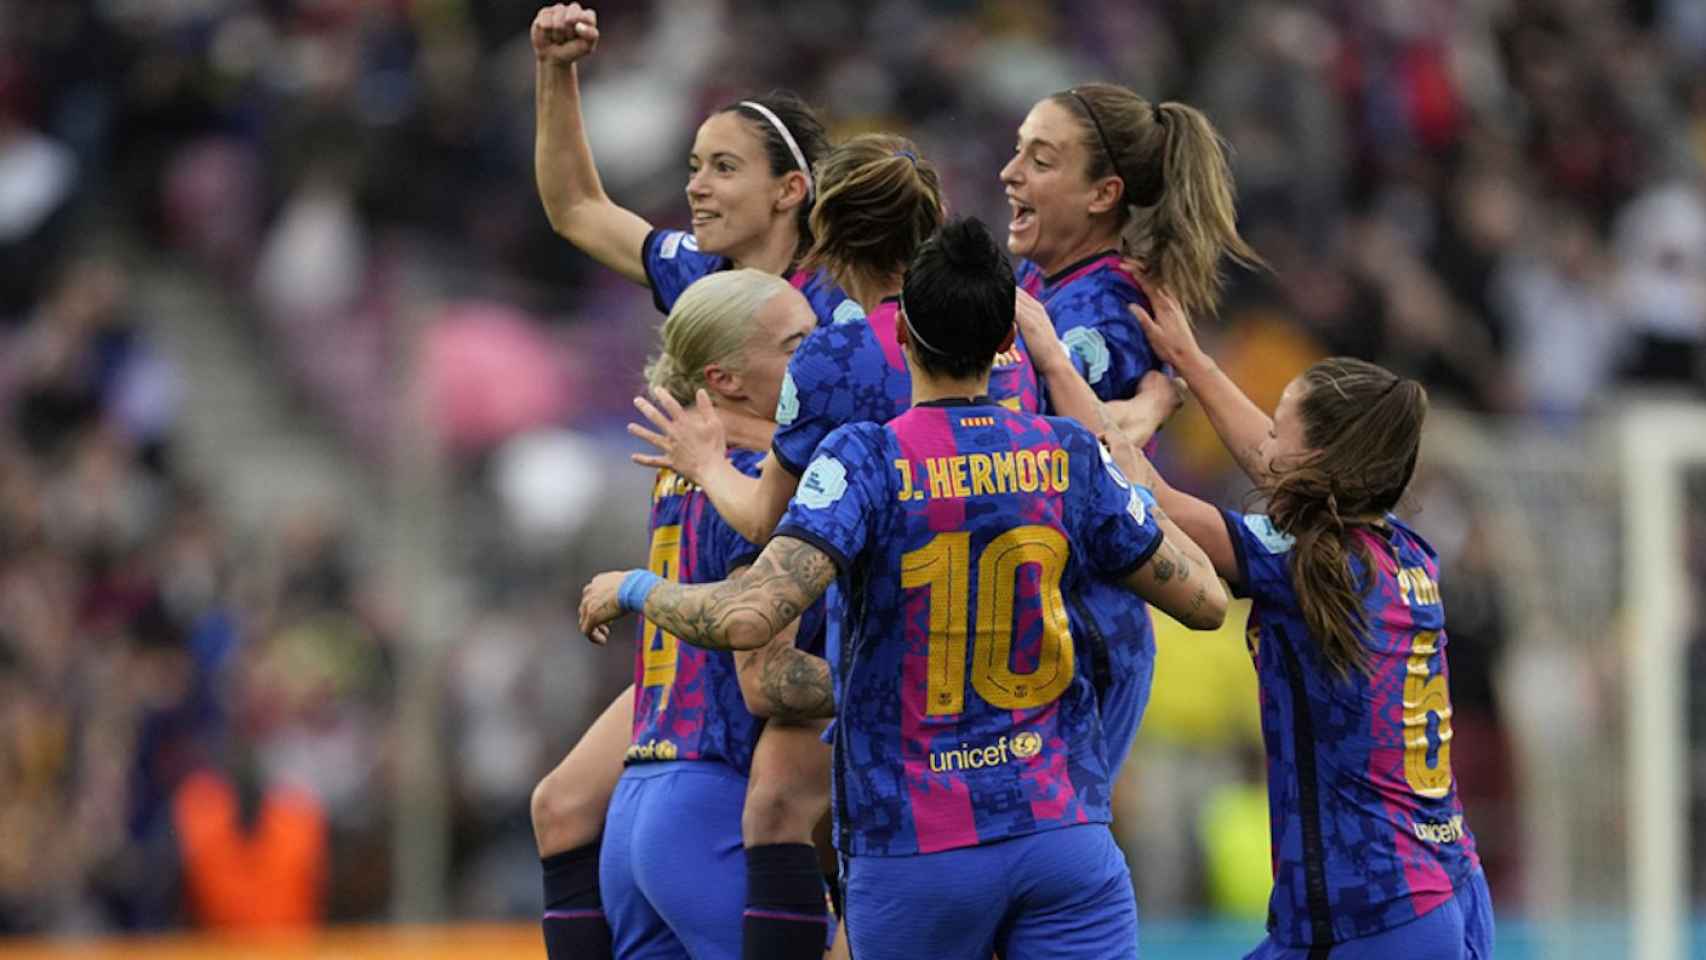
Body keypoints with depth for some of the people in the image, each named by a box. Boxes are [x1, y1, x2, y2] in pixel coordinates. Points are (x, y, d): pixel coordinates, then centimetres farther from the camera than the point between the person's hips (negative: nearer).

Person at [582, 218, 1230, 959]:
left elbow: (746, 618, -22)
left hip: (914, 853, -2)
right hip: (1062, 832, 2)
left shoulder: (866, 459, -10)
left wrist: (632, 587, -2)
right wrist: (1128, 476, 26)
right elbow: (1204, 600, 10)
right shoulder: (1070, 457, 1)